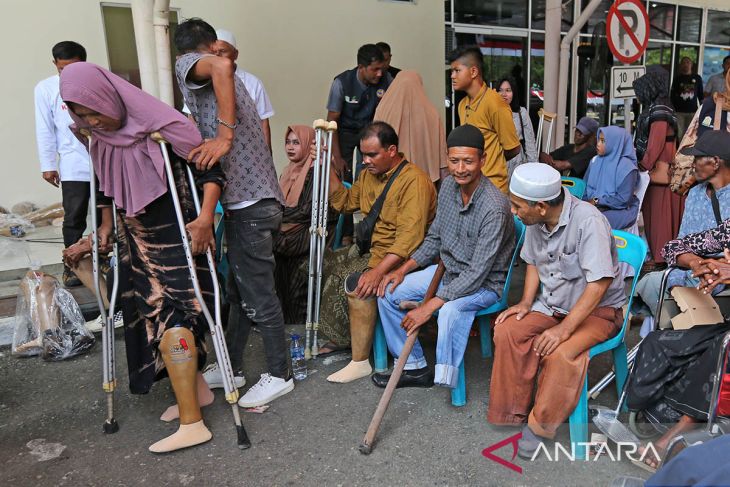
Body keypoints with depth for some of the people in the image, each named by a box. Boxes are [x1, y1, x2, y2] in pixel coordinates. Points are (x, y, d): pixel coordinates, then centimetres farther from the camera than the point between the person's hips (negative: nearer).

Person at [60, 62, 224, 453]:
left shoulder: (163, 126, -17)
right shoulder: (100, 138, 4)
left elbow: (210, 171, -15)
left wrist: (206, 217, -25)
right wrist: (106, 224, 17)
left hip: (176, 240, -7)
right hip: (137, 242, 7)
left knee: (170, 318, -10)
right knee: (152, 316, 12)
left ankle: (191, 423, -2)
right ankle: (195, 387, 31)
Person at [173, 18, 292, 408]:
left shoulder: (185, 66, -2)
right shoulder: (230, 82, 22)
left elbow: (222, 67, -26)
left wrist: (224, 135, -28)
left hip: (248, 204, -9)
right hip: (251, 200, 9)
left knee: (258, 295, 2)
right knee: (239, 290, 17)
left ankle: (279, 375, 17)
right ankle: (230, 368, 31)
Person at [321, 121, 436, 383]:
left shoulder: (414, 181, -21)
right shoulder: (369, 174, 9)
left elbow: (409, 237, -29)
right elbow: (345, 202, 18)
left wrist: (379, 270, -36)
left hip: (400, 256, -9)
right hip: (368, 248, 10)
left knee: (357, 284, -30)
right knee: (324, 266, 6)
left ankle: (360, 362, -15)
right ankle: (340, 337, 16)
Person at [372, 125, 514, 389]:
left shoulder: (494, 206, -27)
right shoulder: (449, 185, -3)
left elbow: (476, 273, -28)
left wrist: (429, 306, -29)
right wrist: (403, 269, -3)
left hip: (484, 283, -8)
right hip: (448, 270, 8)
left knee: (451, 310, -39)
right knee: (387, 292, -1)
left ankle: (445, 380, -20)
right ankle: (414, 367, 9)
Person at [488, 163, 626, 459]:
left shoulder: (588, 220, -28)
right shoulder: (536, 221, -6)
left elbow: (599, 283, -30)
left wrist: (564, 328, -32)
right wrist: (526, 302, -3)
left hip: (598, 309, -6)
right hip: (551, 302, 6)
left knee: (560, 353, -30)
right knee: (507, 331, -15)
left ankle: (541, 425, -7)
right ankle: (511, 413, -1)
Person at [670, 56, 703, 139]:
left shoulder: (697, 78, 9)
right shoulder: (677, 78, 7)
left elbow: (700, 95, 12)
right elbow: (673, 95, 7)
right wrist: (673, 108, 0)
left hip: (693, 111, 1)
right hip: (679, 111, -1)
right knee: (680, 134, -4)